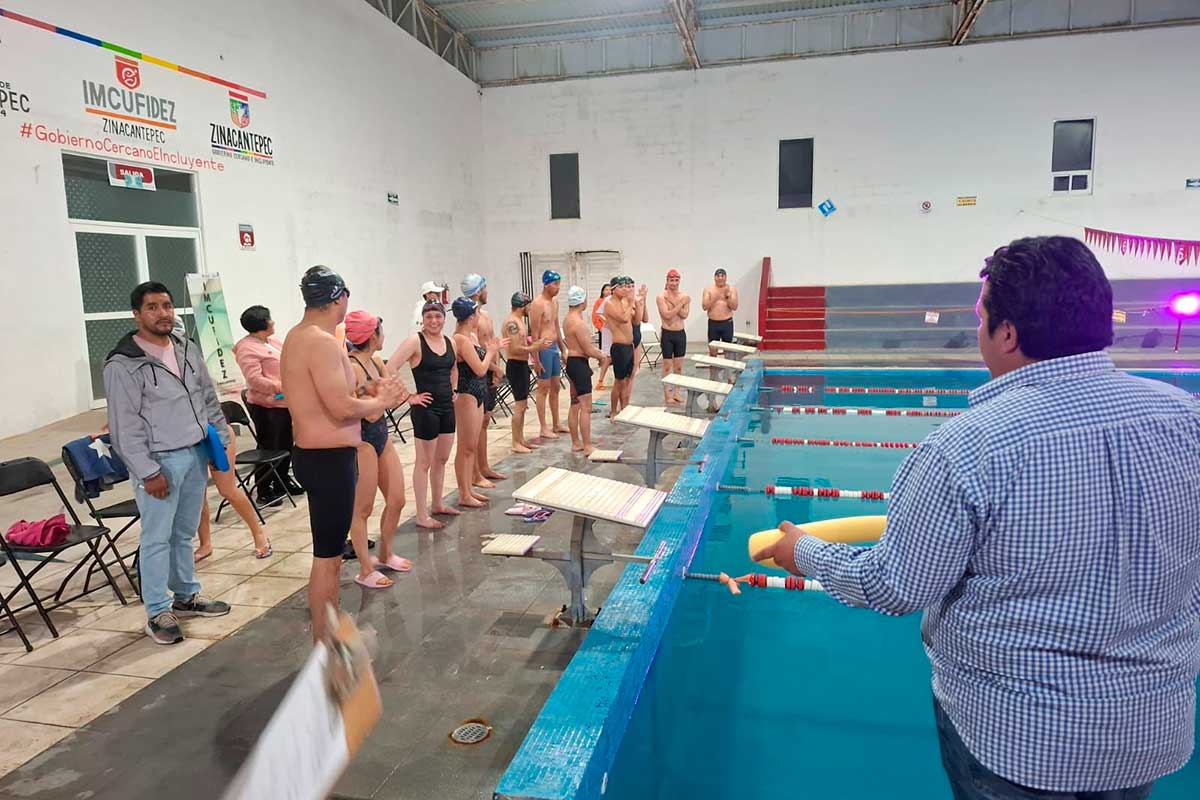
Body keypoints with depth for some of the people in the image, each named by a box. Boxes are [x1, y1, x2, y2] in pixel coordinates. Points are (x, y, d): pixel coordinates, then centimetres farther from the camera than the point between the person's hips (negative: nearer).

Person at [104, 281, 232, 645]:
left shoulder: (187, 349, 9)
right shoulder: (123, 364, -12)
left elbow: (209, 399, 16)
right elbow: (124, 426, -13)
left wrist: (221, 440, 11)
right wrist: (147, 472, -15)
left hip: (196, 454, 6)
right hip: (159, 462, -6)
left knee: (185, 533, 17)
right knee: (157, 539, 1)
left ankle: (186, 596, 30)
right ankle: (158, 613, 12)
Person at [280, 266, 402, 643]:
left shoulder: (297, 337, 12)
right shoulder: (322, 342, -20)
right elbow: (341, 408, -24)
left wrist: (368, 394, 9)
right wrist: (381, 401, -7)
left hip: (315, 455, 11)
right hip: (329, 460, -11)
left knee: (330, 551, 21)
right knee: (327, 556, 0)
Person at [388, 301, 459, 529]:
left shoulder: (449, 342, 6)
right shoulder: (415, 341, -14)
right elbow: (389, 370, -21)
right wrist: (409, 397, -18)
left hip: (447, 407, 7)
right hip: (425, 408, -7)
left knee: (442, 459, 17)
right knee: (424, 462, 2)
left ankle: (437, 504, 33)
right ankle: (422, 515, 11)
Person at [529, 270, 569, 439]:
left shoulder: (555, 301, 10)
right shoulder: (538, 304, -16)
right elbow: (534, 333, -17)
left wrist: (563, 349, 19)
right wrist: (536, 359, -19)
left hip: (554, 347, 8)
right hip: (544, 349, -8)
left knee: (555, 388, 15)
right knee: (544, 389, -1)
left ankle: (556, 424, 26)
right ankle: (543, 428, 8)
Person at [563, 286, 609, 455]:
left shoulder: (568, 319, 11)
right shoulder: (579, 322, -20)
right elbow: (588, 350, -18)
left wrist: (597, 352, 11)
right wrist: (602, 356, 0)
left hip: (572, 362, 11)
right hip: (579, 364, -11)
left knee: (575, 406, 14)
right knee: (586, 408, -7)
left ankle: (576, 443, 22)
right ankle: (587, 447, -4)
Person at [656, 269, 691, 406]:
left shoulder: (685, 296, 2)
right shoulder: (661, 297, -9)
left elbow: (684, 315, -9)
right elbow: (667, 315, -19)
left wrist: (672, 303, -16)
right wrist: (680, 304, -17)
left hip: (680, 334, 4)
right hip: (667, 334, -4)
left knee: (679, 366, 11)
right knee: (667, 366, 3)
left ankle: (676, 392, 22)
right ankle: (667, 394, 10)